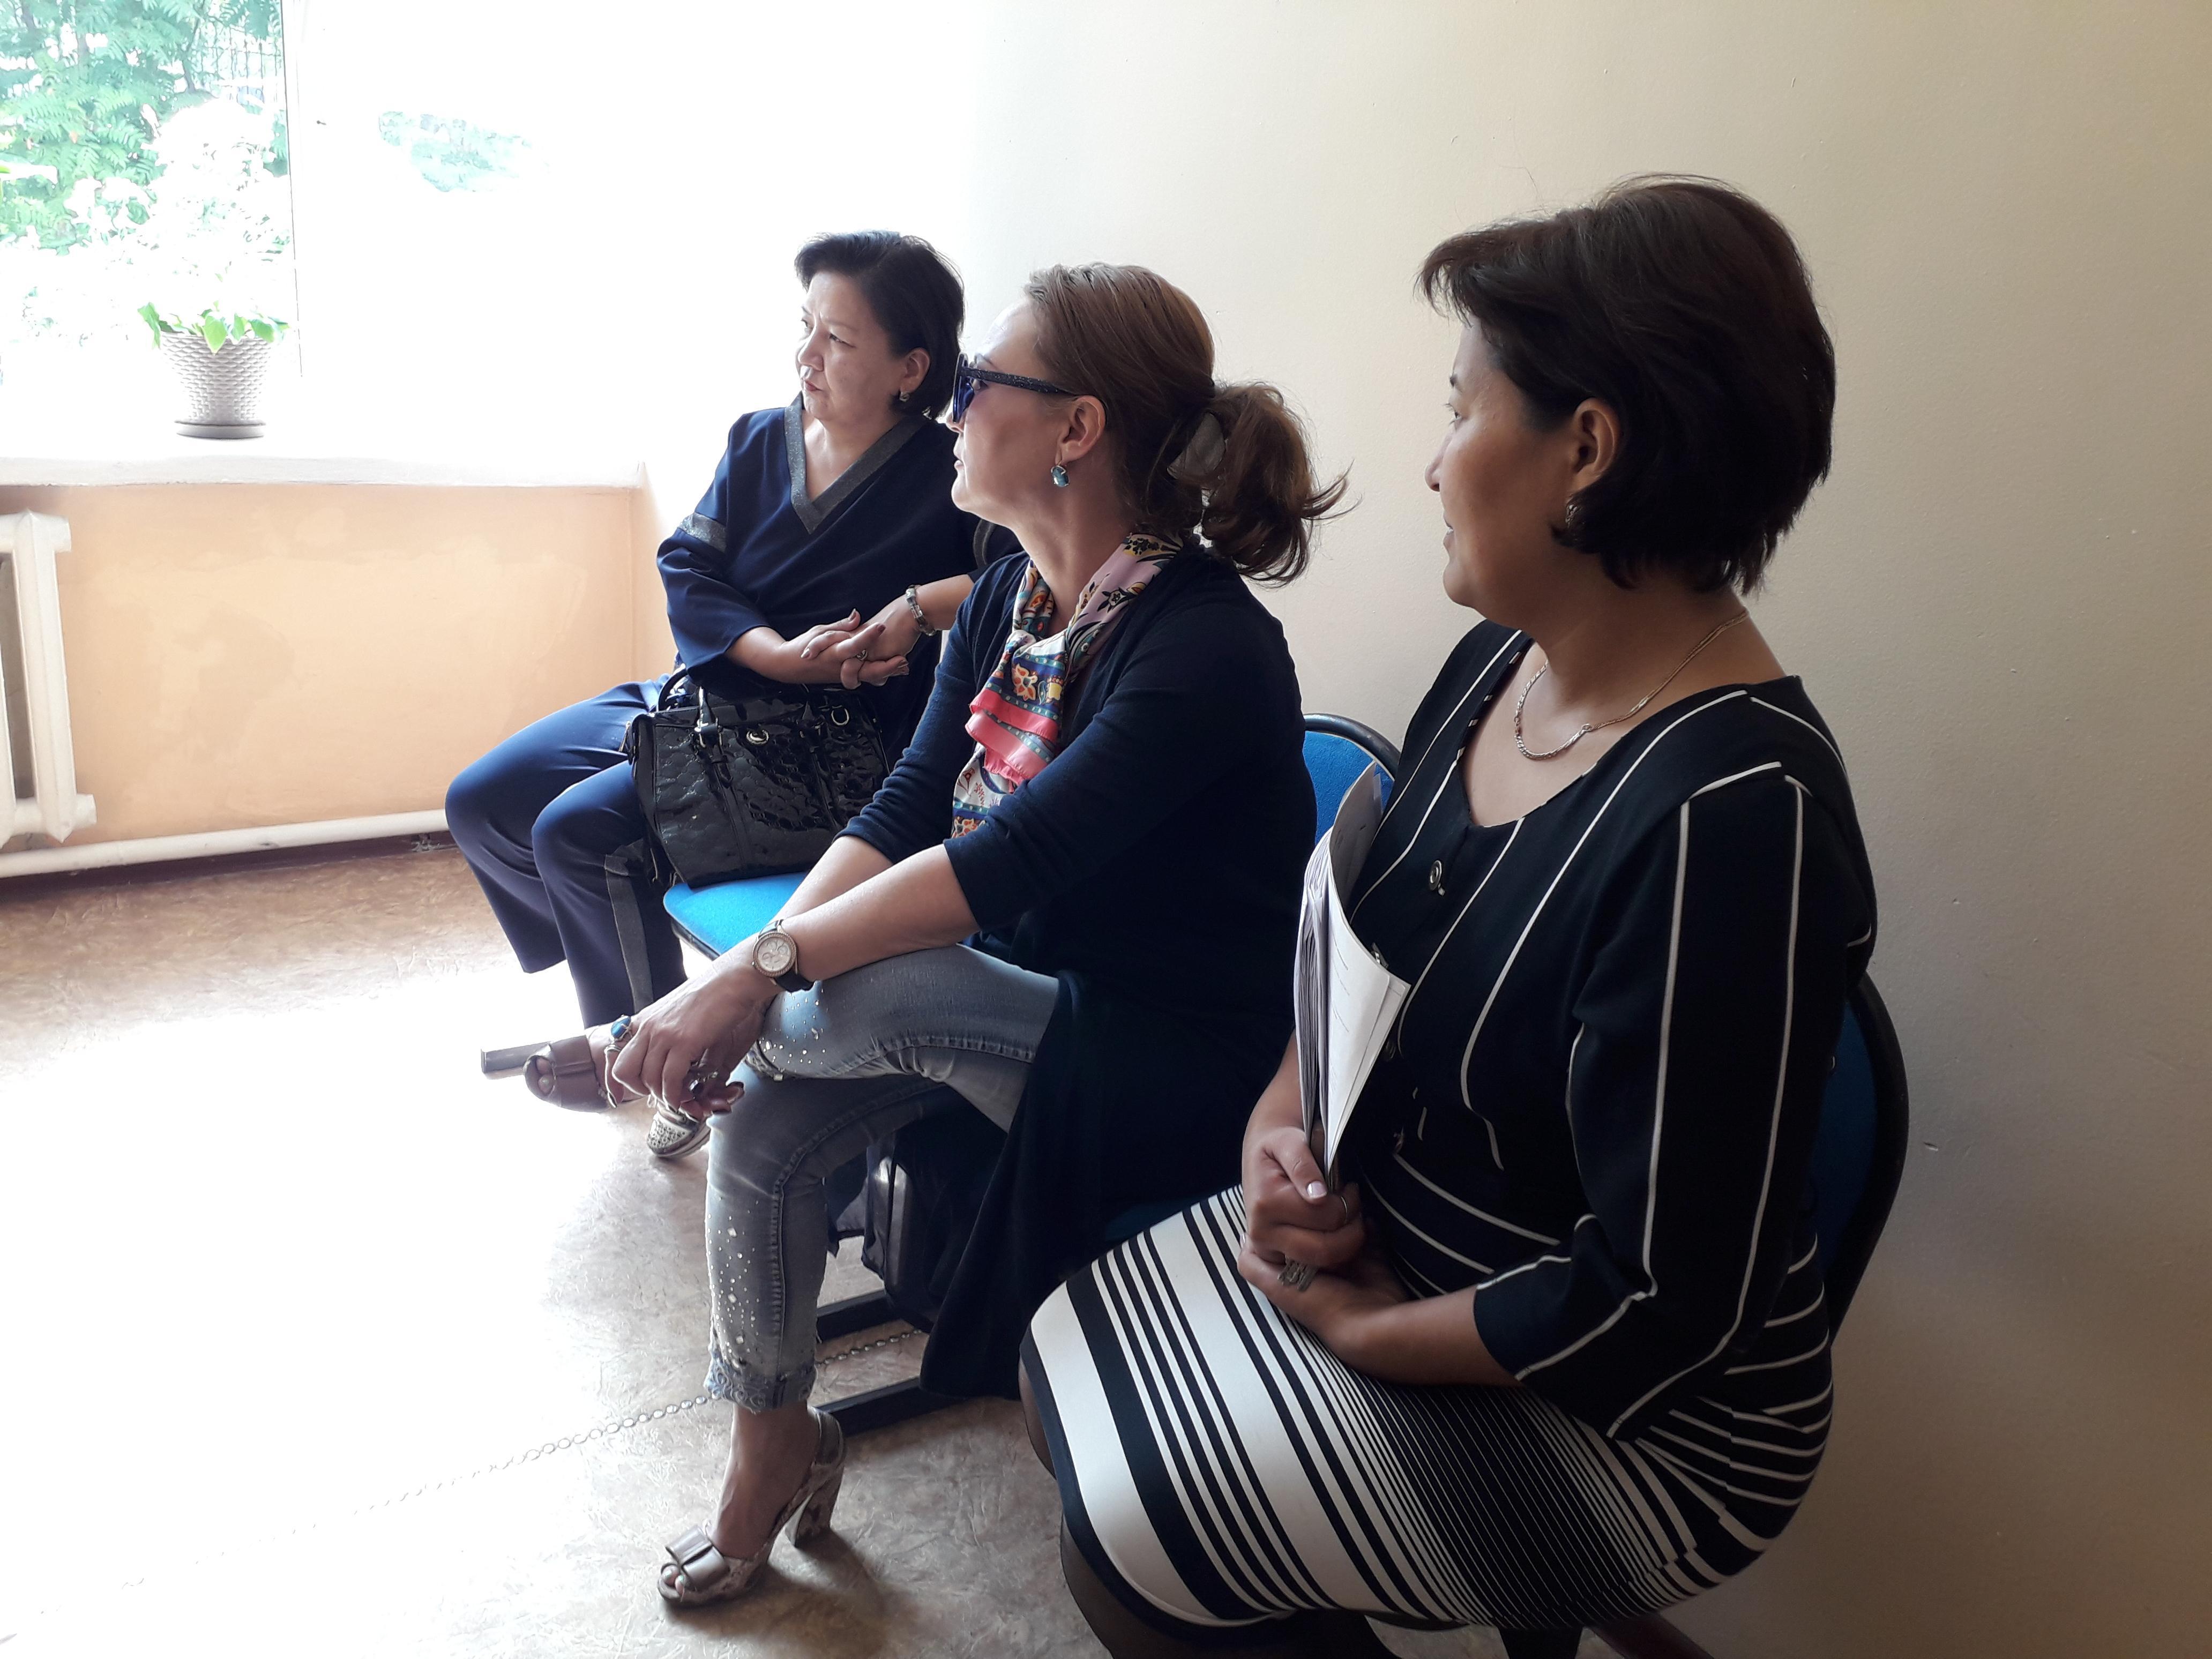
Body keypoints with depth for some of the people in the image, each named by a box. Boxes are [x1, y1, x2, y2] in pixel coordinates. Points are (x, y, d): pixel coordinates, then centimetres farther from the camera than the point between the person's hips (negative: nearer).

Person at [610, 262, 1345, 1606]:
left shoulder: (1208, 646, -24)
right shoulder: (1009, 598, 1)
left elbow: (1013, 861, -31)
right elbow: (902, 815, -3)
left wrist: (769, 968, -29)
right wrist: (748, 979, -15)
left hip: (1167, 1057, -7)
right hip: (1012, 998, 7)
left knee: (866, 987, -28)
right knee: (761, 1137, -7)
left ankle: (646, 1044, 5)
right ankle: (773, 1444, 16)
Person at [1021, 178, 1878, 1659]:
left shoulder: (1730, 821, -32)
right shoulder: (1501, 662, -5)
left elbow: (1652, 1311, -28)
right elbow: (1356, 930, 9)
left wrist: (1359, 1328, -14)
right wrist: (1281, 1120, -9)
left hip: (1625, 1419, -7)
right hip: (1383, 1236, 7)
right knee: (1062, 1366, 9)